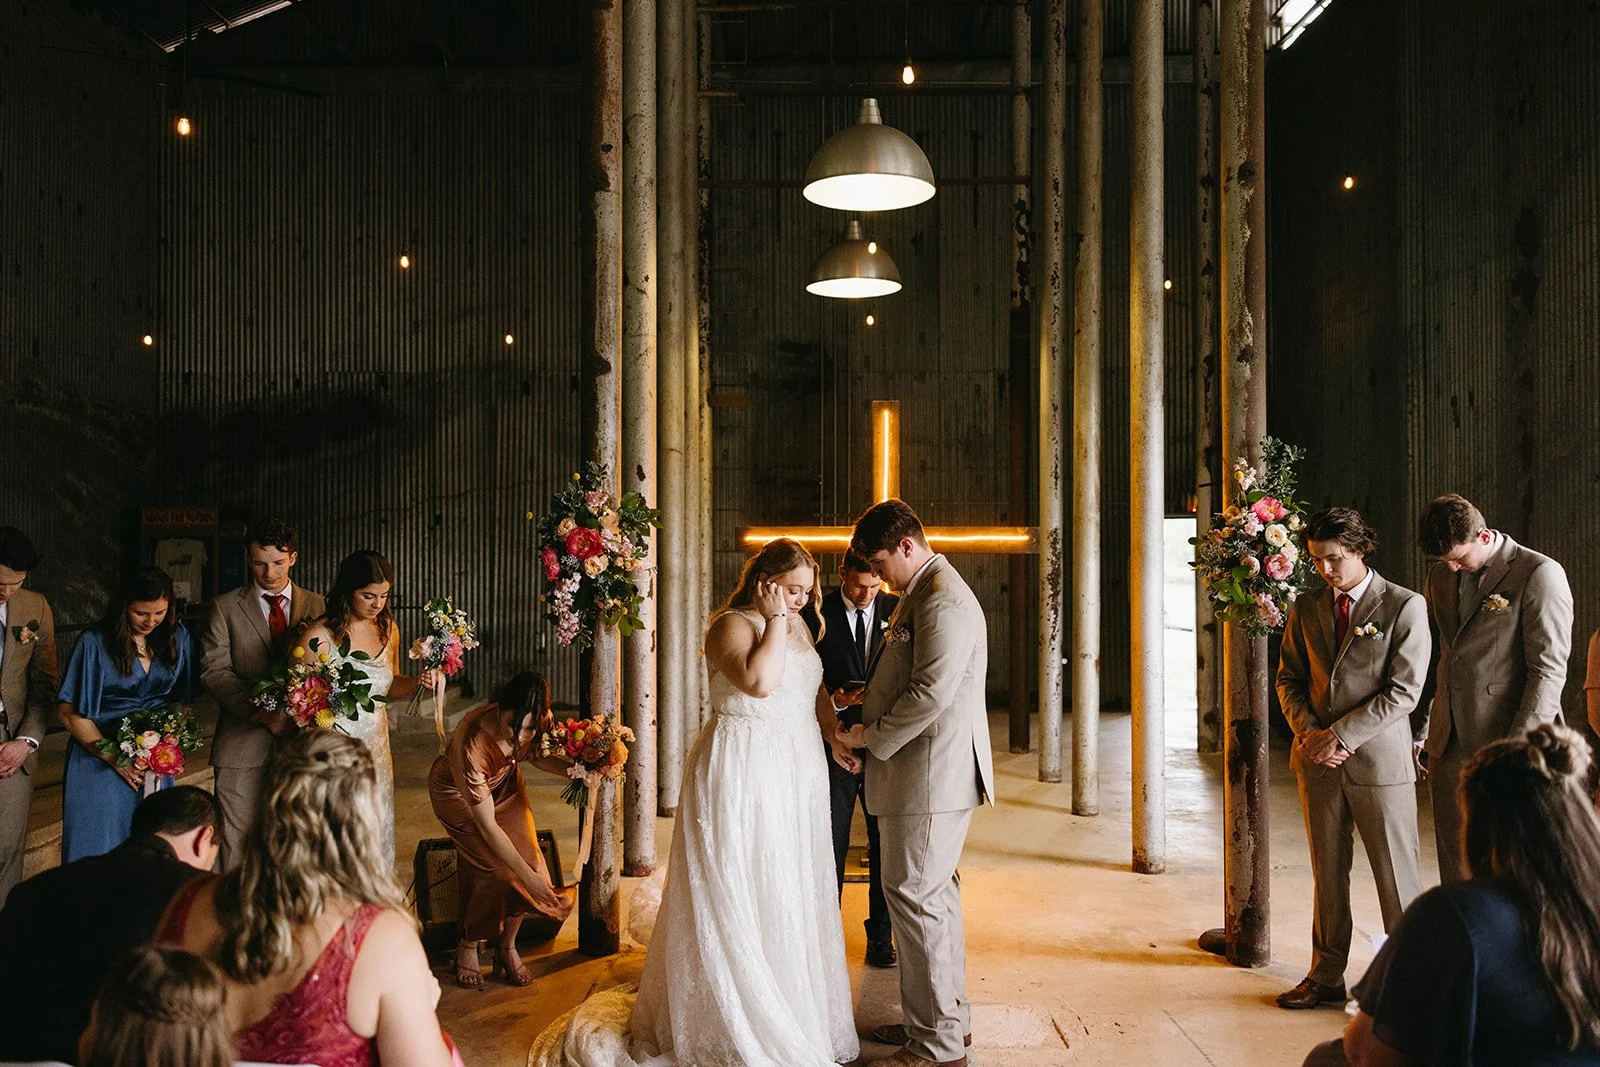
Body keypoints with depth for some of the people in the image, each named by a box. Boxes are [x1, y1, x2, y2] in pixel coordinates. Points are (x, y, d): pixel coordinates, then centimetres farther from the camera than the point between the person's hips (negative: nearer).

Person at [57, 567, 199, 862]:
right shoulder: (94, 643, -8)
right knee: (98, 850, 2)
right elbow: (69, 713, -6)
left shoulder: (177, 638, 2)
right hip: (100, 760, -3)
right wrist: (116, 759, -11)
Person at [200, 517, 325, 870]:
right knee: (236, 839, 1)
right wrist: (262, 712, -16)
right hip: (242, 743, -1)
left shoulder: (317, 607, 10)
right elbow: (214, 671, -4)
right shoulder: (224, 607, 5)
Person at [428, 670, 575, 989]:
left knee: (527, 853, -11)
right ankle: (467, 947, 6)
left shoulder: (539, 721, -28)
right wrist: (528, 877, -32)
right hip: (457, 792, -5)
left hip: (504, 784, 5)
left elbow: (538, 756, -2)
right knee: (497, 866, -19)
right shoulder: (471, 744, -42)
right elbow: (487, 826, -35)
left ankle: (507, 946, 10)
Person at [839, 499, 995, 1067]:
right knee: (934, 895, 17)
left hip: (932, 770, -11)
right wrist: (867, 705, 11)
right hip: (927, 771, 11)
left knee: (915, 895, -4)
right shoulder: (920, 594, 16)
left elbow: (932, 692, -24)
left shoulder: (943, 599, -18)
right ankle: (948, 1017, 30)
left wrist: (872, 736, -13)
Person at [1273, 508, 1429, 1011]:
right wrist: (1307, 732, -5)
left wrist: (1340, 735, -15)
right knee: (1327, 874, 12)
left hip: (1379, 759, -4)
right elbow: (1289, 678, 13)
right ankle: (1325, 978, 23)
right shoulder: (1306, 608, 9)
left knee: (1396, 877, 3)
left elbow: (1404, 691, -11)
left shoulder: (1405, 606, -6)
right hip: (1318, 761, 5)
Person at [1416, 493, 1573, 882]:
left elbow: (1549, 670, -12)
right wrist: (1418, 730, 13)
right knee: (1454, 865, 11)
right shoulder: (1441, 575, 12)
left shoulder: (1540, 573, -8)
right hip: (1449, 748, 6)